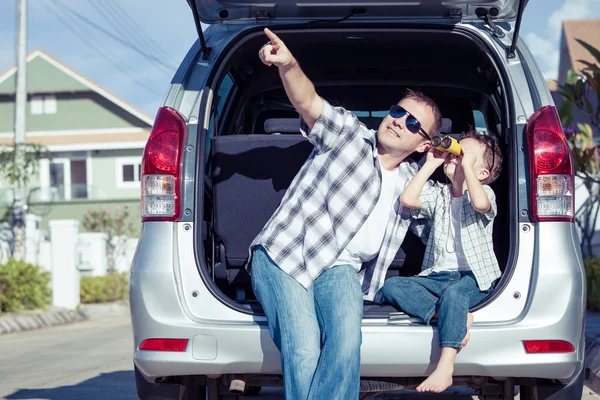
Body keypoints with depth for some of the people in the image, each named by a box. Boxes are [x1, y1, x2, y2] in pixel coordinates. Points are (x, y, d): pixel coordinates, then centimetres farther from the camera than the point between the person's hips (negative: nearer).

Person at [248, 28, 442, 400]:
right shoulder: (348, 131, 4)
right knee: (303, 354, -27)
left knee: (346, 343, -30)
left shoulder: (413, 181, 19)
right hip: (282, 257, -4)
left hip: (341, 269, 4)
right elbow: (308, 102, -15)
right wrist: (288, 64, -35)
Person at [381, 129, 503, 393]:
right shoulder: (439, 195, 14)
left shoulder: (483, 191, 2)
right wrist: (431, 164, 0)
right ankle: (458, 317, -31)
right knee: (391, 287, -17)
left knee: (453, 292, -39)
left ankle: (444, 369, -44)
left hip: (473, 278, -5)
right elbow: (407, 199, -4)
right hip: (437, 277, 5)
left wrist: (467, 165, -16)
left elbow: (480, 204, -24)